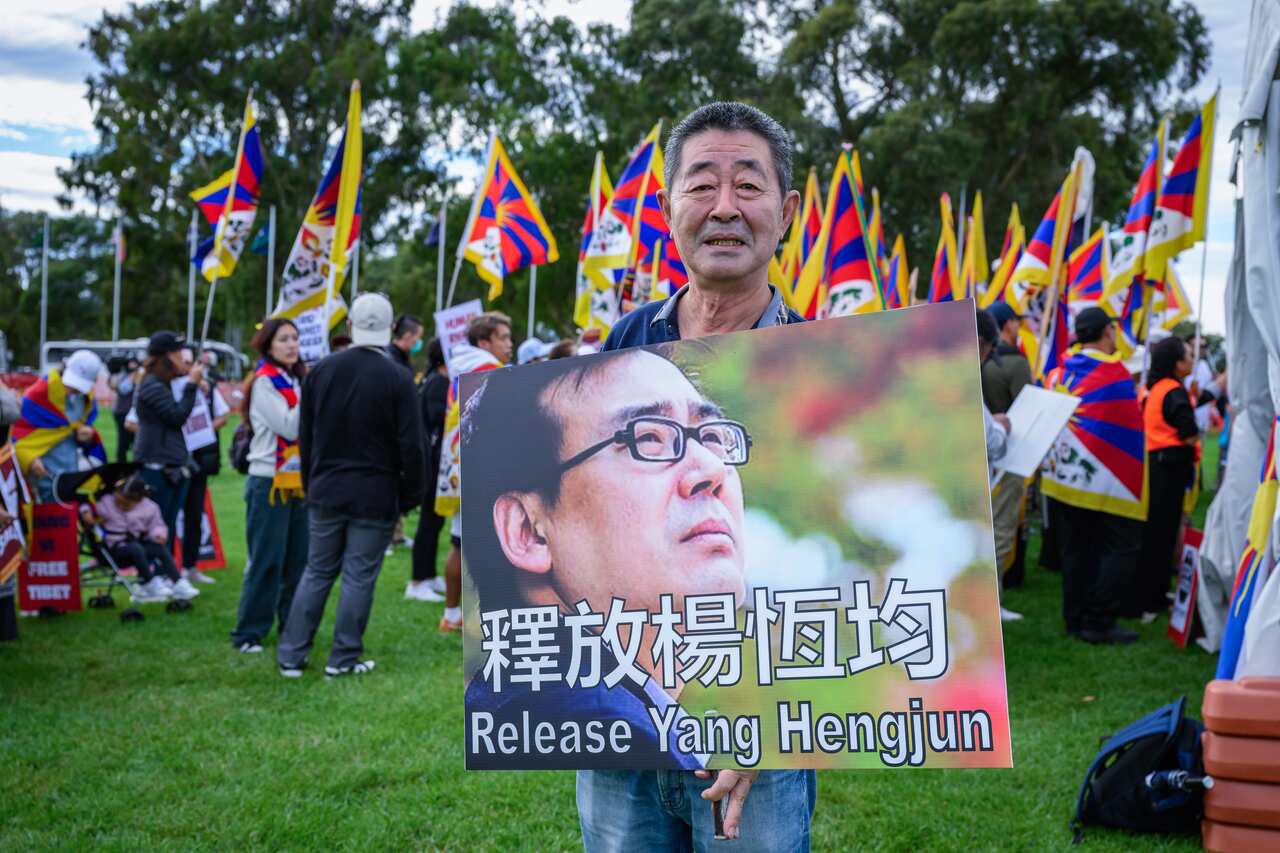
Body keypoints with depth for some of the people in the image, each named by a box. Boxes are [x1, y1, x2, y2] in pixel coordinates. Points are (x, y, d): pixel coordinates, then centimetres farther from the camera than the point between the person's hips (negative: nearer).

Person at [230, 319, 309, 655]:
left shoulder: (296, 381, 14)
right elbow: (289, 428, -18)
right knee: (266, 561, -5)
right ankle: (249, 633, 3)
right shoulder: (264, 382, -9)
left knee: (299, 559, 9)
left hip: (298, 482, 7)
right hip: (269, 482, -7)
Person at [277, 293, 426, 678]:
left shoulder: (321, 370, 2)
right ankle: (344, 658, 10)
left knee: (316, 572, 13)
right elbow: (411, 447, -12)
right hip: (375, 496, -4)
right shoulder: (398, 379, -11)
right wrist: (411, 496, 0)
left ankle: (292, 654, 14)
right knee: (359, 577, 5)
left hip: (326, 491, 4)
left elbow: (305, 436, 10)